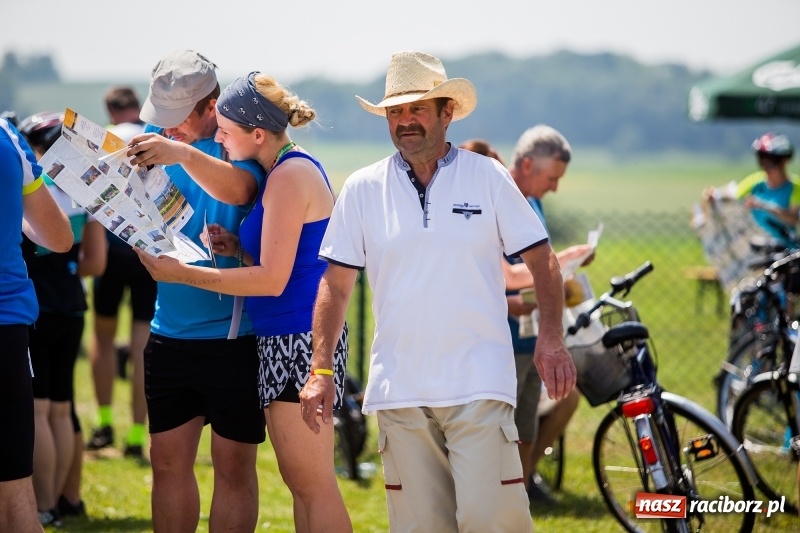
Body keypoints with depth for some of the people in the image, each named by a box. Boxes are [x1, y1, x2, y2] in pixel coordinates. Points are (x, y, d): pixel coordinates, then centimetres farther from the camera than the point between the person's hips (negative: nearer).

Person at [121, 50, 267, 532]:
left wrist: (182, 153, -48)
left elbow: (237, 189, -32)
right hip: (169, 332, 6)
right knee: (169, 462, 9)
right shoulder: (158, 136, 7)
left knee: (233, 465, 0)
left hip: (232, 334, -5)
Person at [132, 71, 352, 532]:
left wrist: (182, 273, -15)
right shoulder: (297, 169, 16)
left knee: (313, 484, -8)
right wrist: (239, 249, 4)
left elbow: (273, 278, -19)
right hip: (285, 339, 11)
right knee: (300, 480, 11)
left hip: (298, 338, -11)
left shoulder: (290, 176, -15)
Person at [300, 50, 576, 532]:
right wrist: (321, 371, 2)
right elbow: (336, 285, 9)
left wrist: (552, 339, -8)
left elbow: (541, 259, 6)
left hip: (479, 384, -2)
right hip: (399, 392, 2)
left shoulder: (487, 177, 3)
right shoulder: (362, 189, 6)